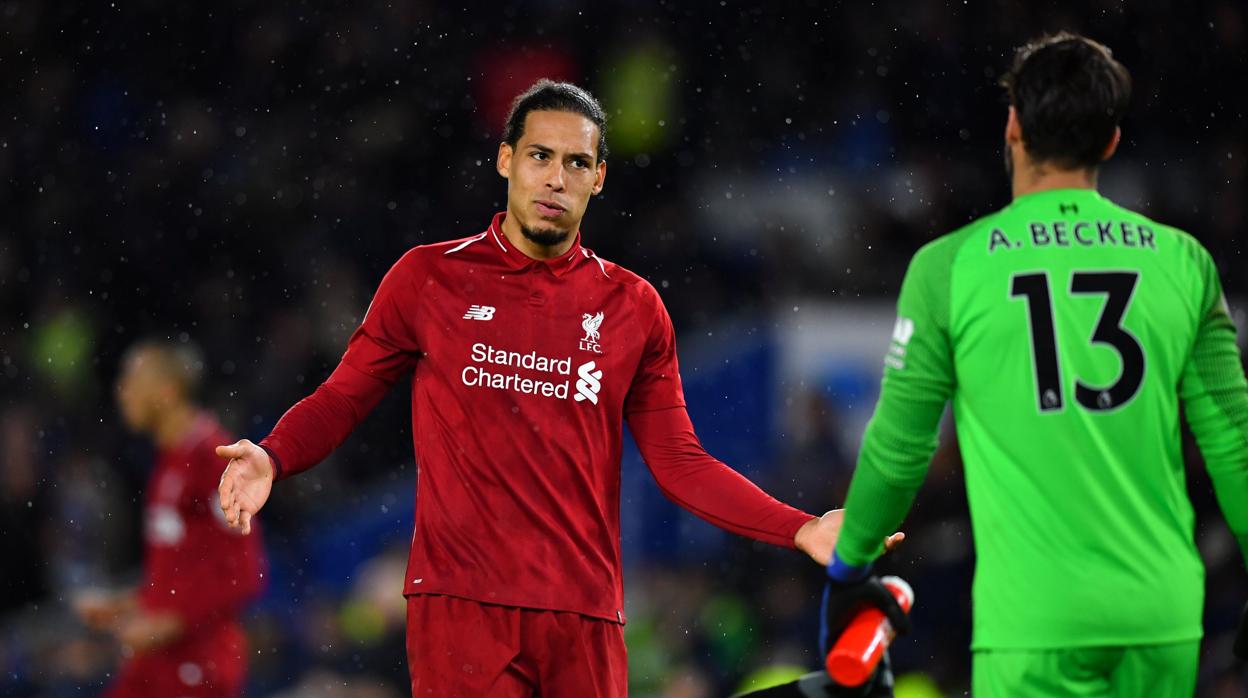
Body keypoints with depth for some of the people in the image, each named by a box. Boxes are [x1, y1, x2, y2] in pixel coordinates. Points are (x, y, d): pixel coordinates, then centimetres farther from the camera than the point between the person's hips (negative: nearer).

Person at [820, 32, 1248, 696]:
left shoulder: (951, 267, -2)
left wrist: (849, 569, 19)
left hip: (1031, 620, -3)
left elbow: (898, 446, 3)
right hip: (1161, 616, 3)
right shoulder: (1181, 261, 4)